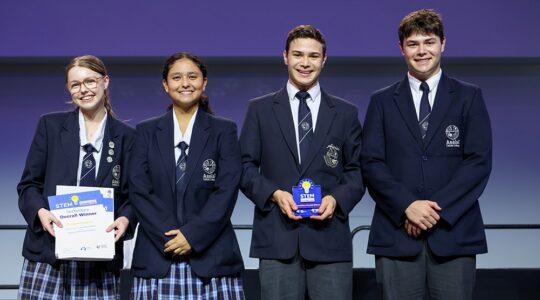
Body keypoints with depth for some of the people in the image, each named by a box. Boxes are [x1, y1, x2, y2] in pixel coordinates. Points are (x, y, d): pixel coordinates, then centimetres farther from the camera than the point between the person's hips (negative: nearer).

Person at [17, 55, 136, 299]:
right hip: (48, 250, 0)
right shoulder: (50, 125, 9)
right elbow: (28, 183, 8)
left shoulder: (125, 136, 9)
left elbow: (132, 193, 11)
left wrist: (126, 219, -10)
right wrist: (40, 211, -11)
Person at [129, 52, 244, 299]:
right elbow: (139, 190, 3)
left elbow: (227, 189, -2)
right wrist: (168, 237, -9)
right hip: (157, 255, 1)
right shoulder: (147, 131, 11)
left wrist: (193, 234, -11)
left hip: (211, 255, -1)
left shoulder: (224, 130, 8)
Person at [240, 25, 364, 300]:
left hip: (329, 237, 1)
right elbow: (245, 167, 7)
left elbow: (356, 171, 10)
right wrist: (274, 194, -11)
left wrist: (336, 198, -9)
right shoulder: (260, 109, 10)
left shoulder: (345, 113, 12)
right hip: (277, 236, 0)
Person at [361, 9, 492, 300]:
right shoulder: (382, 101, 11)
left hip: (454, 231, 0)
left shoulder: (469, 97, 8)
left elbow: (480, 161, -1)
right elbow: (371, 163, 2)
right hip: (396, 232, 1)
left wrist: (438, 209, -12)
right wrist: (407, 206, -13)